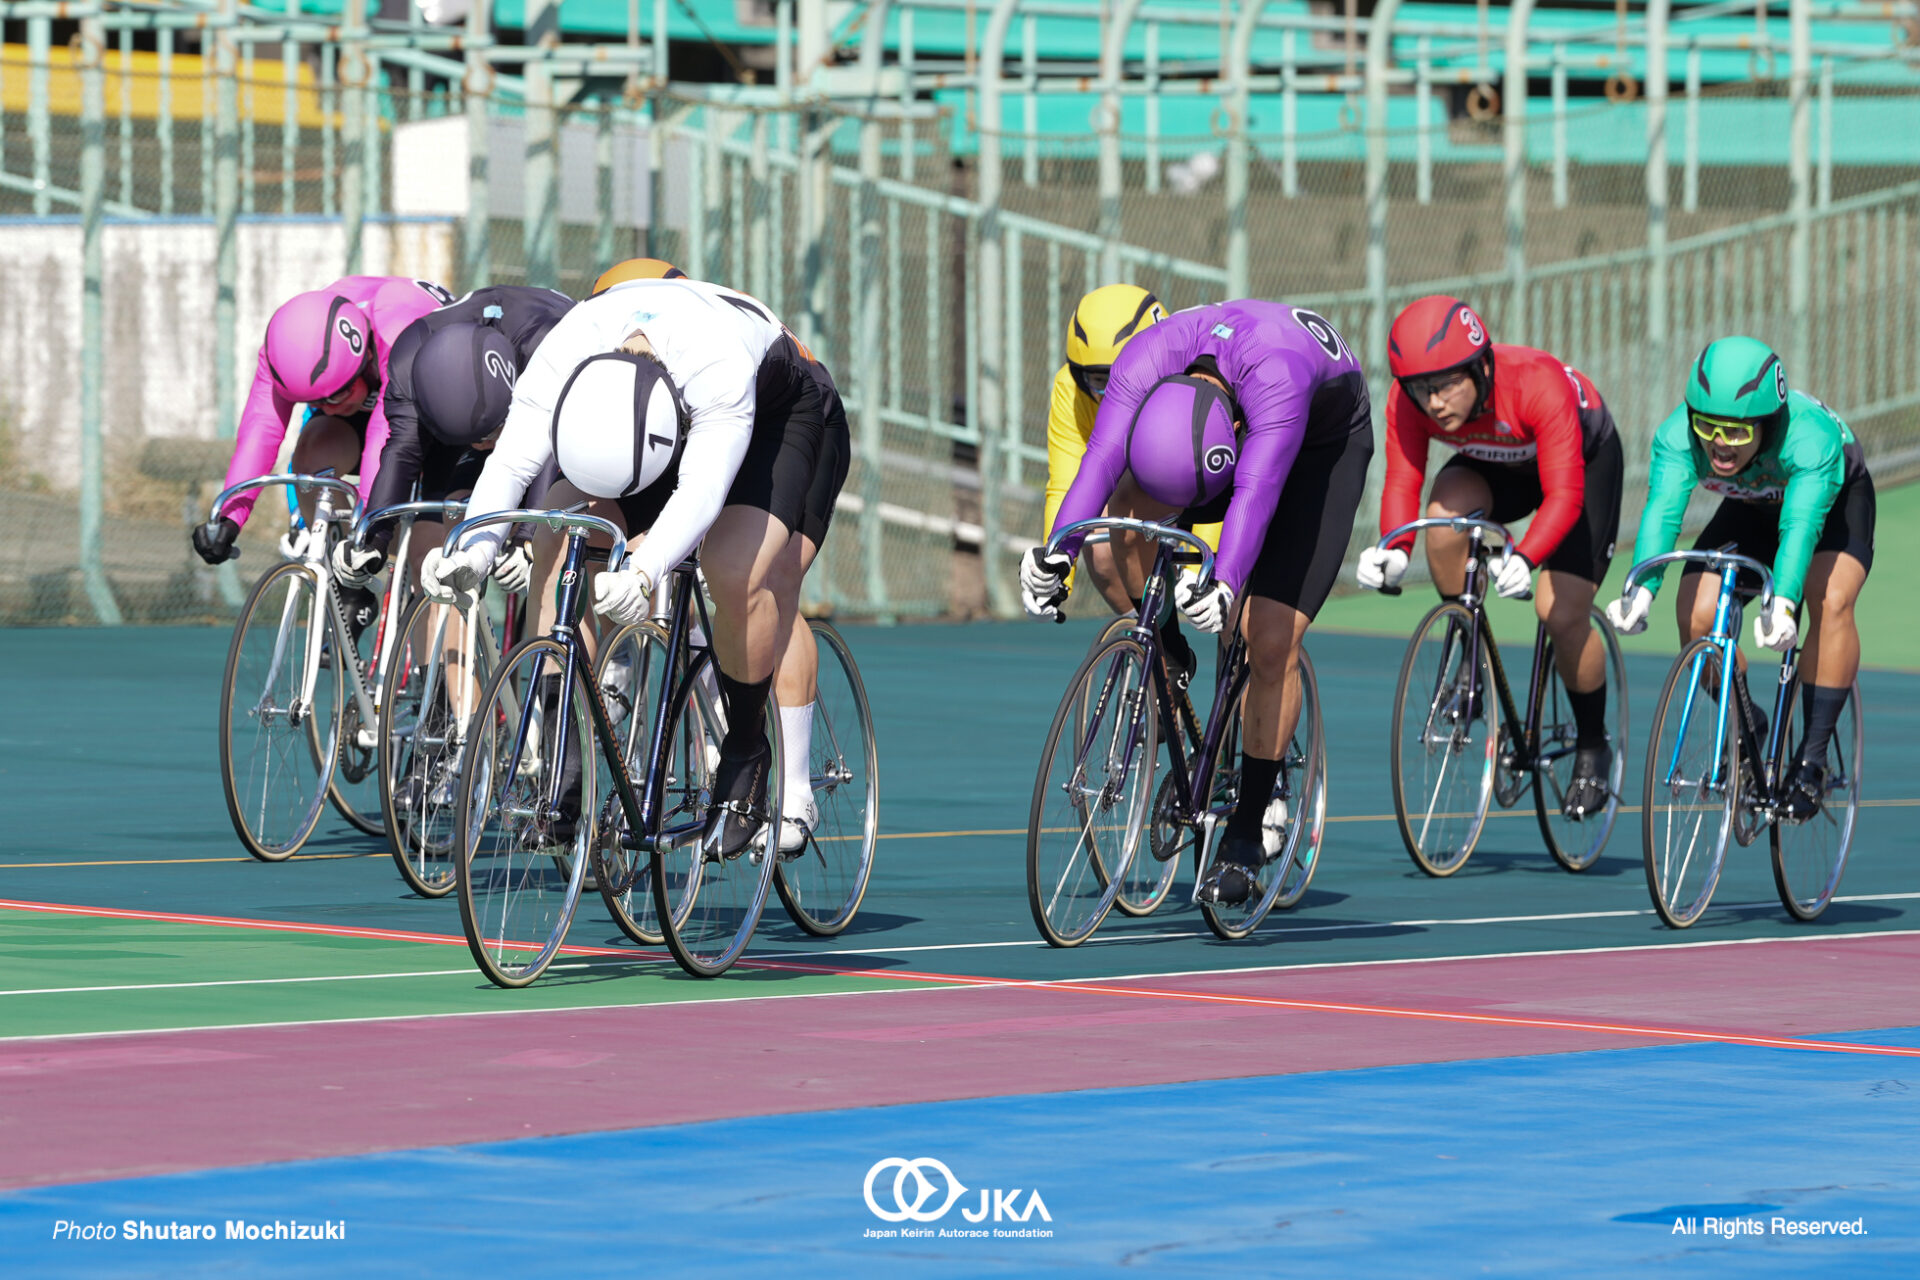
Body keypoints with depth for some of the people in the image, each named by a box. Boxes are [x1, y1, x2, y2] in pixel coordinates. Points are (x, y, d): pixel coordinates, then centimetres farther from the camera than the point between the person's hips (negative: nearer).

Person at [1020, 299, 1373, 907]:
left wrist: (1225, 585, -70)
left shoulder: (1275, 376, -46)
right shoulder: (1148, 358, -34)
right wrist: (1055, 554, -56)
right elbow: (1101, 459, -42)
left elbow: (1256, 490, -55)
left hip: (1324, 441, -4)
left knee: (1272, 641, -15)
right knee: (1132, 504, -27)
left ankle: (1246, 837, -2)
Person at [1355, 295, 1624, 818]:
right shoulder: (1409, 402, -29)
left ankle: (1593, 748, 10)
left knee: (1561, 613, -15)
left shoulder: (1539, 386, -41)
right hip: (1497, 467, 4)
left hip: (1584, 462, -4)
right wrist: (1392, 550, -51)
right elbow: (1402, 484, -29)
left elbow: (1564, 495, -44)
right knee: (1445, 515, -30)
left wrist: (1523, 560, -62)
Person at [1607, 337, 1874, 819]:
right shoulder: (1678, 436, -33)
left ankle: (1812, 755, -21)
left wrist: (1782, 603, -69)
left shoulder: (1810, 436, -41)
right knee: (1696, 616, -18)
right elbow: (1662, 512, -45)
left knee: (1830, 602, -30)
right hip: (1750, 509, 3)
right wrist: (1641, 590, -63)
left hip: (1836, 497, -3)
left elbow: (1802, 523, -52)